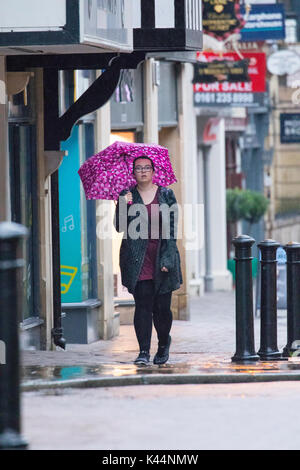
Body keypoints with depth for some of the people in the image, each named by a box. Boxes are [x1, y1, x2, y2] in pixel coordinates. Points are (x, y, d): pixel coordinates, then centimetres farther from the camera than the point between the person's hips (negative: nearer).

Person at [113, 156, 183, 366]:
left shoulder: (166, 195, 6)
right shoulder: (127, 196, 8)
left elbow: (172, 229, 3)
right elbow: (119, 227, 1)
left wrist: (167, 259, -6)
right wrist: (125, 205, -16)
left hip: (162, 259, 0)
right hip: (138, 260, 0)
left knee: (162, 306, 2)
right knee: (143, 305, -5)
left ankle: (164, 342, 26)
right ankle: (144, 351, -5)